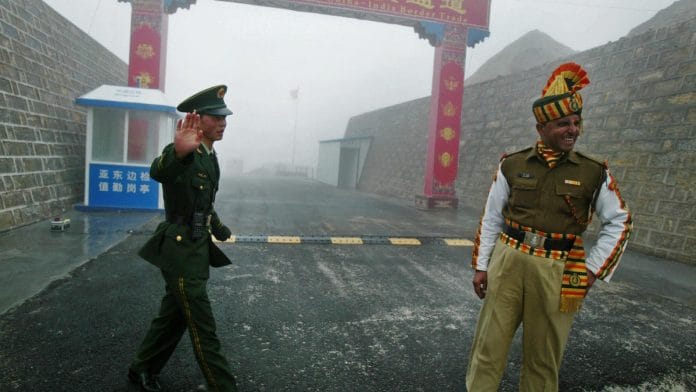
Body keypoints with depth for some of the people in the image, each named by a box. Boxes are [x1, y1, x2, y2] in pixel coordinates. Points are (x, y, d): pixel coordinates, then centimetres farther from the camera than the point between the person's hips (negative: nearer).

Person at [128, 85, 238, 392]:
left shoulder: (210, 157, 11)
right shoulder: (182, 154, -17)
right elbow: (158, 172, -42)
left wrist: (221, 230, 34)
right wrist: (177, 152, -63)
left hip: (198, 249, 9)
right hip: (180, 251, -9)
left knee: (173, 316, 21)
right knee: (203, 329, -1)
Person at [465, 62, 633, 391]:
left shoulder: (594, 173, 0)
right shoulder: (511, 165, 1)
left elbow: (619, 223, 9)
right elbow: (491, 219, 6)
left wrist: (592, 269, 2)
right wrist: (481, 266, 5)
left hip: (557, 273, 0)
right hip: (508, 263, 0)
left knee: (543, 358, 13)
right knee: (488, 348, 7)